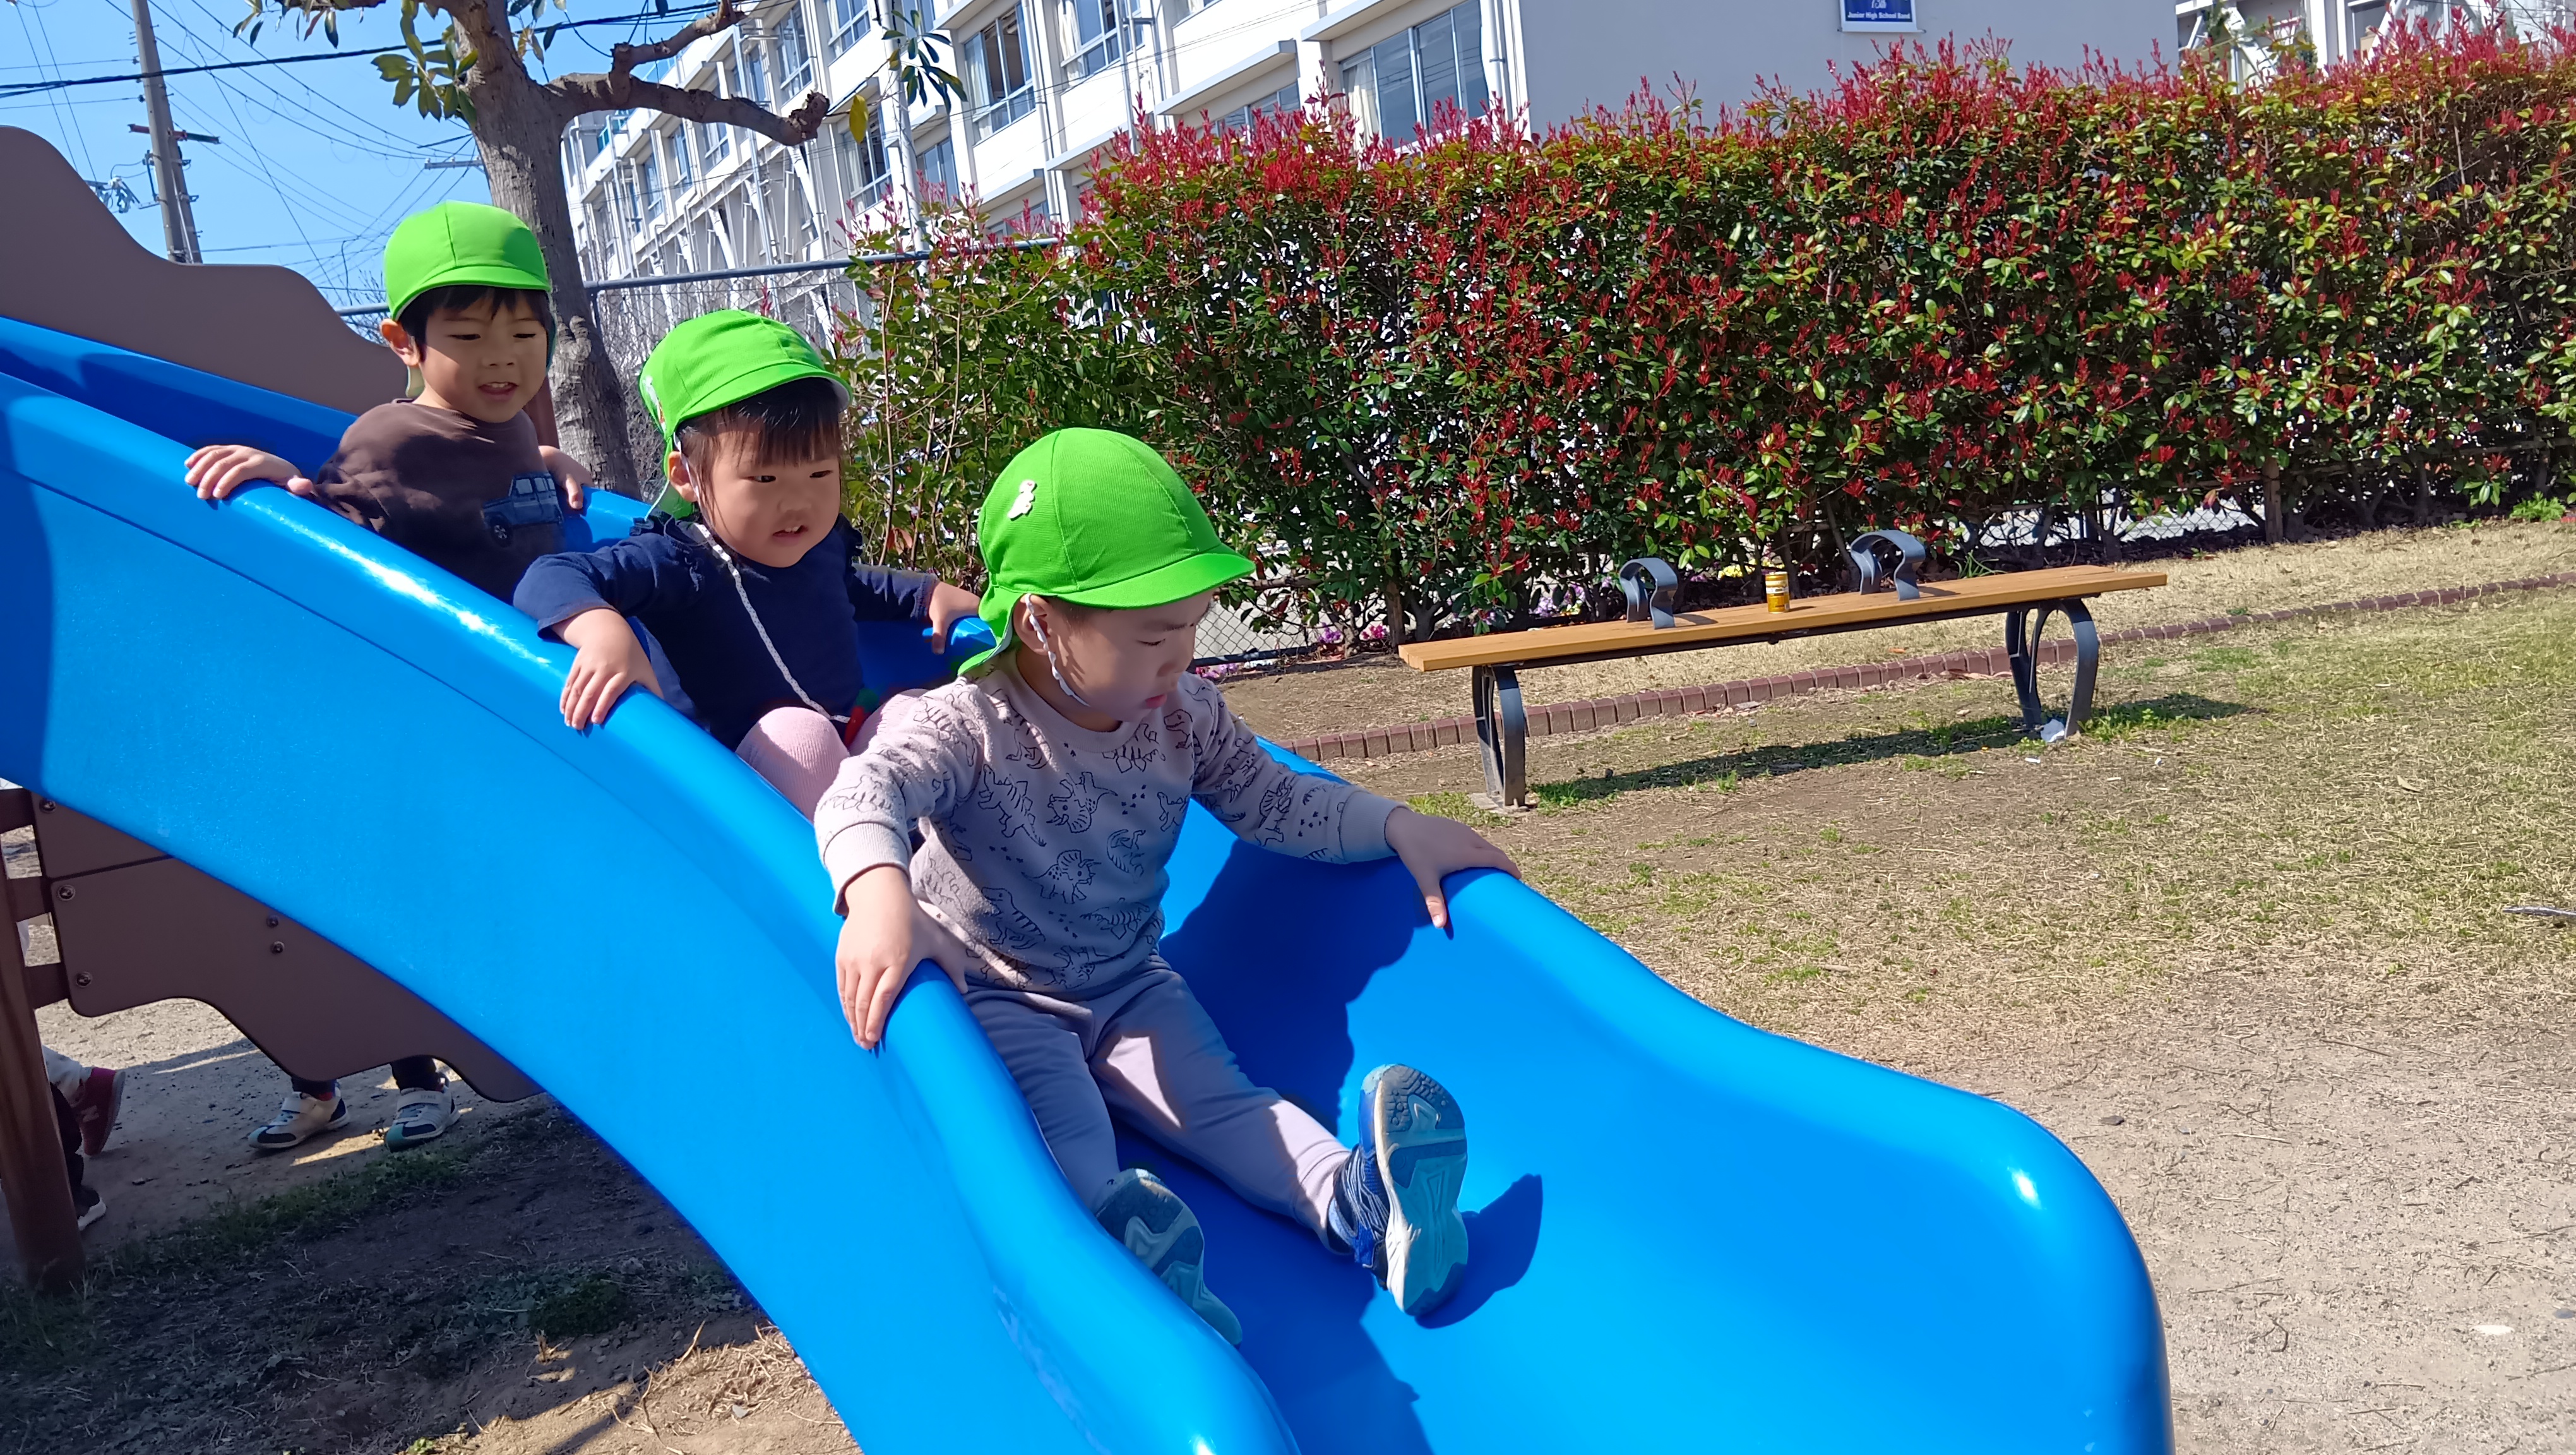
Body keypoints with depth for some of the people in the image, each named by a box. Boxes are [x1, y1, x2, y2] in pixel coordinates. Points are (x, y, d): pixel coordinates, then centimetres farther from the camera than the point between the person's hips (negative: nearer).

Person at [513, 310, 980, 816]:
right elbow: (549, 579, -31)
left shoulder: (822, 542, 4)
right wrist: (604, 630, -52)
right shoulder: (678, 563, -20)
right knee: (795, 732, -34)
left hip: (849, 750, 8)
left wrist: (928, 593, 17)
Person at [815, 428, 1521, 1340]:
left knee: (1221, 1097, -19)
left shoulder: (1184, 718, -5)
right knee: (1064, 1127, -33)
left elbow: (1273, 802, 2)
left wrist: (1400, 828, -12)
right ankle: (1116, 1259, -59)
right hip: (994, 996, -5)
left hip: (1127, 986, 5)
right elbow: (865, 793, -39)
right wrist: (882, 894, -62)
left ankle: (1353, 1199, -40)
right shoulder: (969, 726, -23)